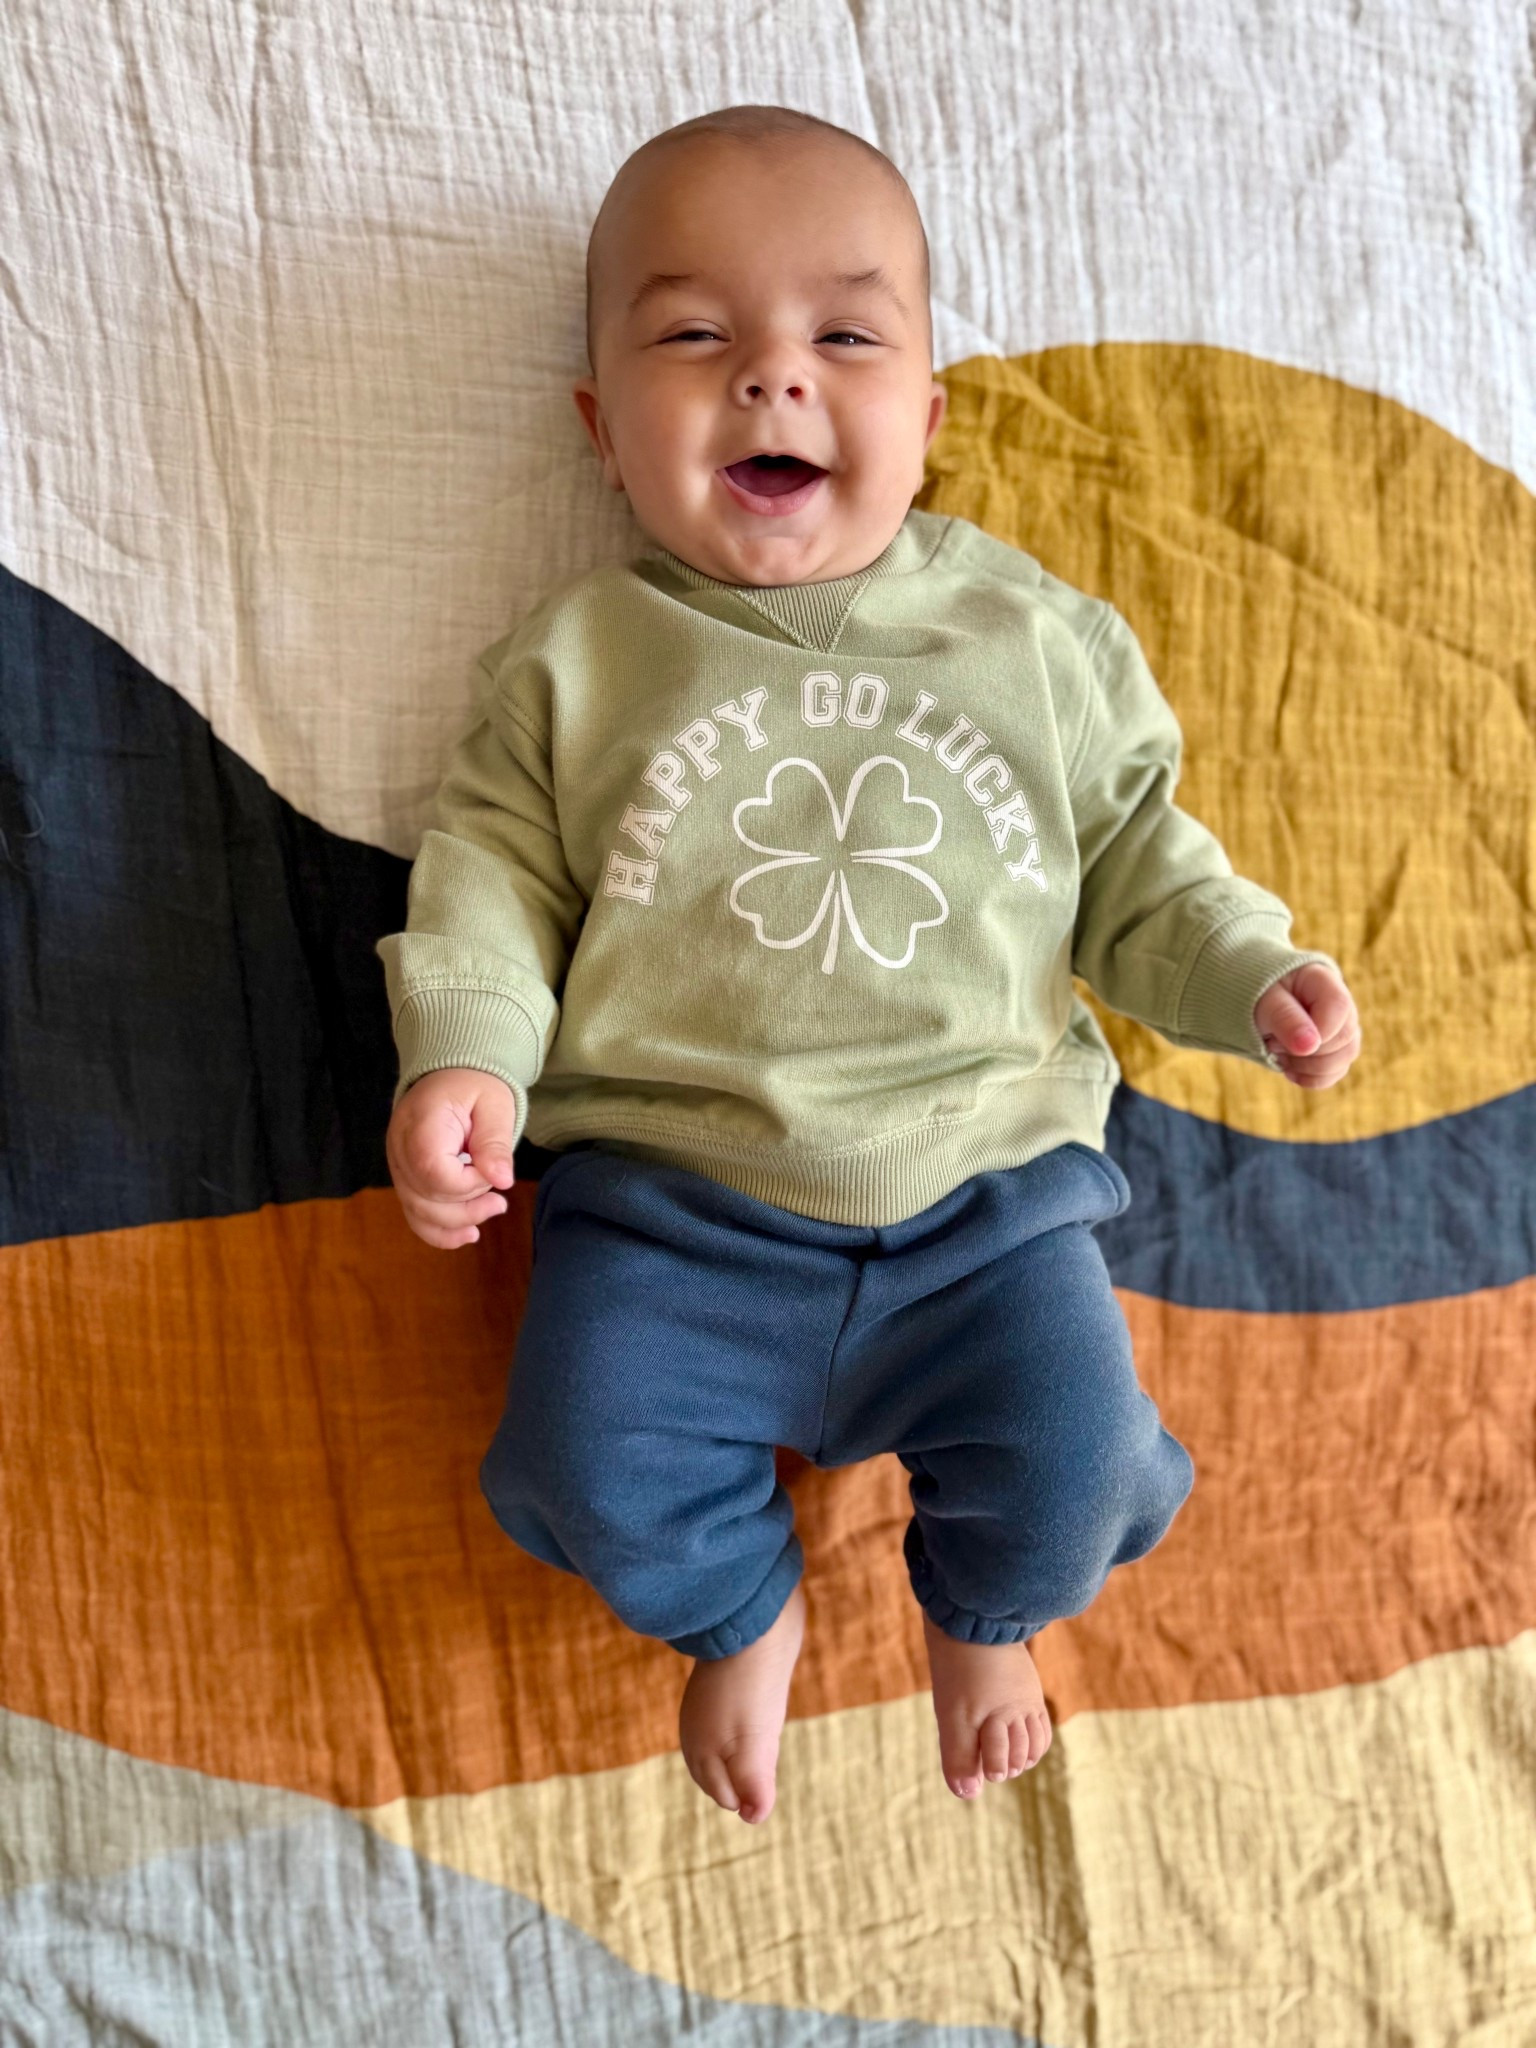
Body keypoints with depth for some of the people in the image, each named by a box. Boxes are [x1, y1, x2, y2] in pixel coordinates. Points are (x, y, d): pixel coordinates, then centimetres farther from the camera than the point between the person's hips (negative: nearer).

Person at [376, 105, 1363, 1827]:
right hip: (667, 1195, 0)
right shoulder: (575, 662, 2)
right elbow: (497, 865, 2)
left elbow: (1134, 857, 11)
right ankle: (740, 1610, 24)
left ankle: (983, 1613, 28)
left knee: (1072, 1454, -11)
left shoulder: (1039, 638, 5)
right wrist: (465, 1051, -14)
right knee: (593, 1460, -13)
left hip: (986, 1184, 1)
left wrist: (1249, 974, -3)